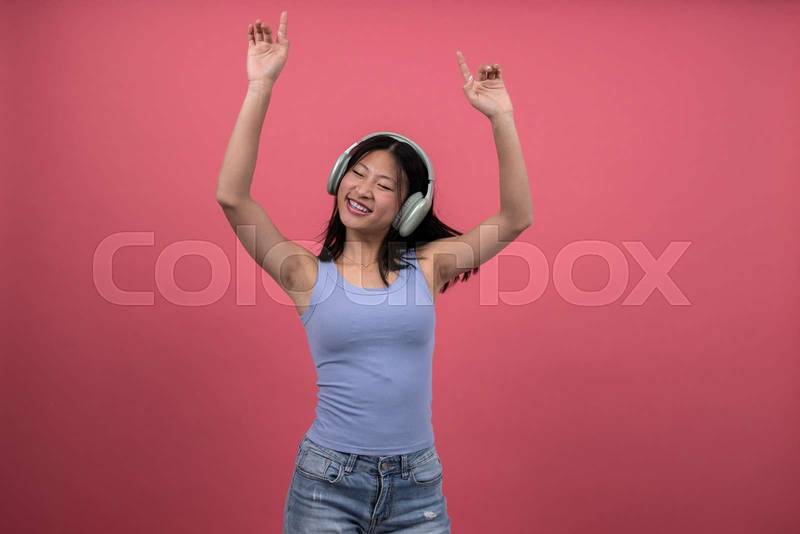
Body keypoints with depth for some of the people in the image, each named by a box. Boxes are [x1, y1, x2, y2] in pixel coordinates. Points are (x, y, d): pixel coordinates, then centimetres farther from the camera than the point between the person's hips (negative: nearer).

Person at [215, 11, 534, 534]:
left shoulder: (425, 266, 1)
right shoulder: (309, 274, -3)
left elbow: (516, 219, -4)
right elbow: (231, 197, -14)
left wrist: (501, 116, -11)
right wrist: (260, 88, -18)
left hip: (417, 486, 2)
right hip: (326, 482, -1)